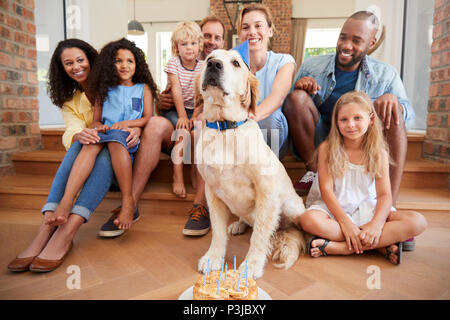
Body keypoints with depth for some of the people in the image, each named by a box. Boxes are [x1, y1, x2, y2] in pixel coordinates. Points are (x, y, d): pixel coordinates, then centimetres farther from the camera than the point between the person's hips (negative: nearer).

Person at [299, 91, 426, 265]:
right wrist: (345, 222, -22)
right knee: (309, 219, -35)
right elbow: (326, 189, -11)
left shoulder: (379, 153, 1)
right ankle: (382, 245, -24)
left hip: (368, 210, 3)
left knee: (417, 222, -20)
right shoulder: (327, 149, -5)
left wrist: (376, 223, -23)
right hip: (334, 209, -2)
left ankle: (339, 247, -27)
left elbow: (384, 194, -4)